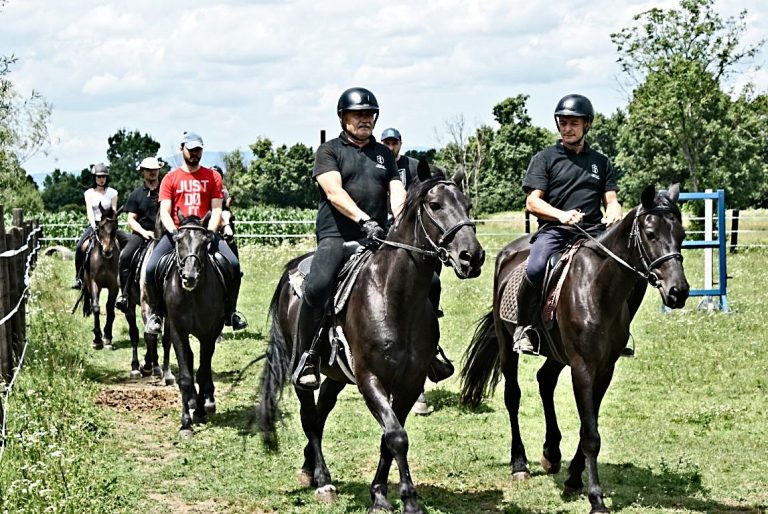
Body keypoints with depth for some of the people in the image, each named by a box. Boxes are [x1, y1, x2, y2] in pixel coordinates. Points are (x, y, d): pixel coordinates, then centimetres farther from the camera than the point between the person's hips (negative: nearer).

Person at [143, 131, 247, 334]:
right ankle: (154, 313, -1)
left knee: (233, 264, -22)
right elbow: (164, 212, 0)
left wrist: (210, 232, -14)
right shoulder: (170, 179, 7)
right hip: (176, 232, 0)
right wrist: (174, 232, -18)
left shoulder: (212, 177, 9)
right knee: (152, 268, -22)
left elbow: (216, 209, 3)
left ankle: (230, 312, -5)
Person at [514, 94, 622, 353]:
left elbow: (611, 200, 17)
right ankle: (523, 327, -14)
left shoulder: (601, 162, 21)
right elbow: (532, 201, 2)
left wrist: (613, 213, -9)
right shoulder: (545, 158, 11)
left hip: (593, 232, 3)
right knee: (536, 269, -33)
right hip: (554, 230, -3)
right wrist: (561, 215, -17)